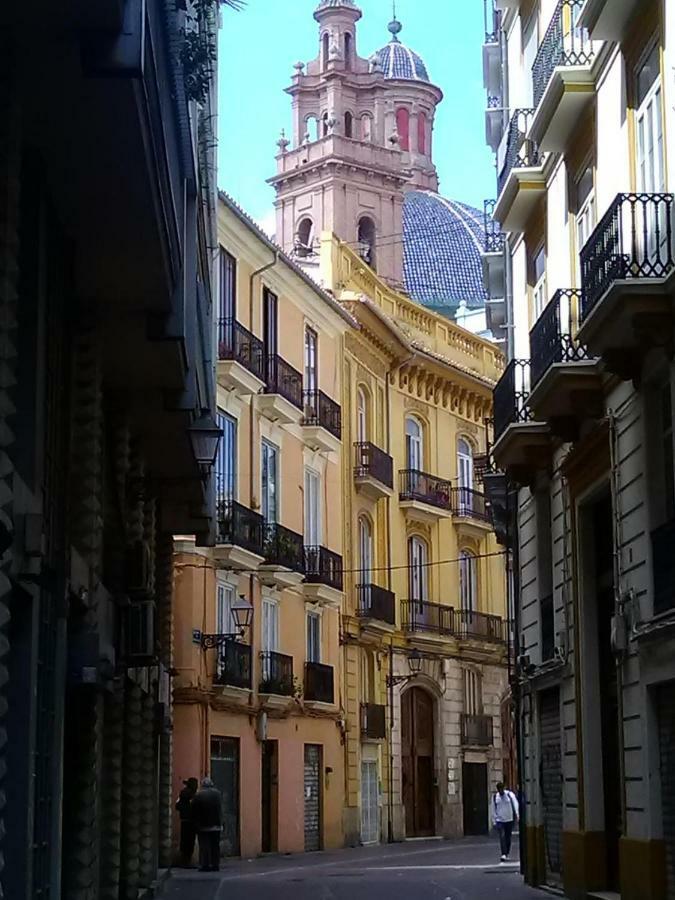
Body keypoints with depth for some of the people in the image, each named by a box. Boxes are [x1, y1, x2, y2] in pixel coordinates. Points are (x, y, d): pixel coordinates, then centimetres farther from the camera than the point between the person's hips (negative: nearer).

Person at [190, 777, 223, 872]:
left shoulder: (198, 795, -6)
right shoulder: (217, 793, 3)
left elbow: (194, 811, -2)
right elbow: (220, 809, 8)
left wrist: (196, 824, 8)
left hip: (202, 826, -3)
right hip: (215, 825, 3)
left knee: (204, 846, 0)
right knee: (215, 845, 8)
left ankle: (205, 865, -5)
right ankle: (215, 864, 7)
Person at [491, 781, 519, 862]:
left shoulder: (510, 794, -2)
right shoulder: (495, 797, 5)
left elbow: (515, 804, -7)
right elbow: (493, 809, 10)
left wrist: (516, 814, -20)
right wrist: (494, 821, 8)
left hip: (509, 819, 0)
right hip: (500, 820, 0)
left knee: (508, 837, 8)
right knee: (502, 837, -14)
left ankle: (507, 853, 23)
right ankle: (503, 854, -20)